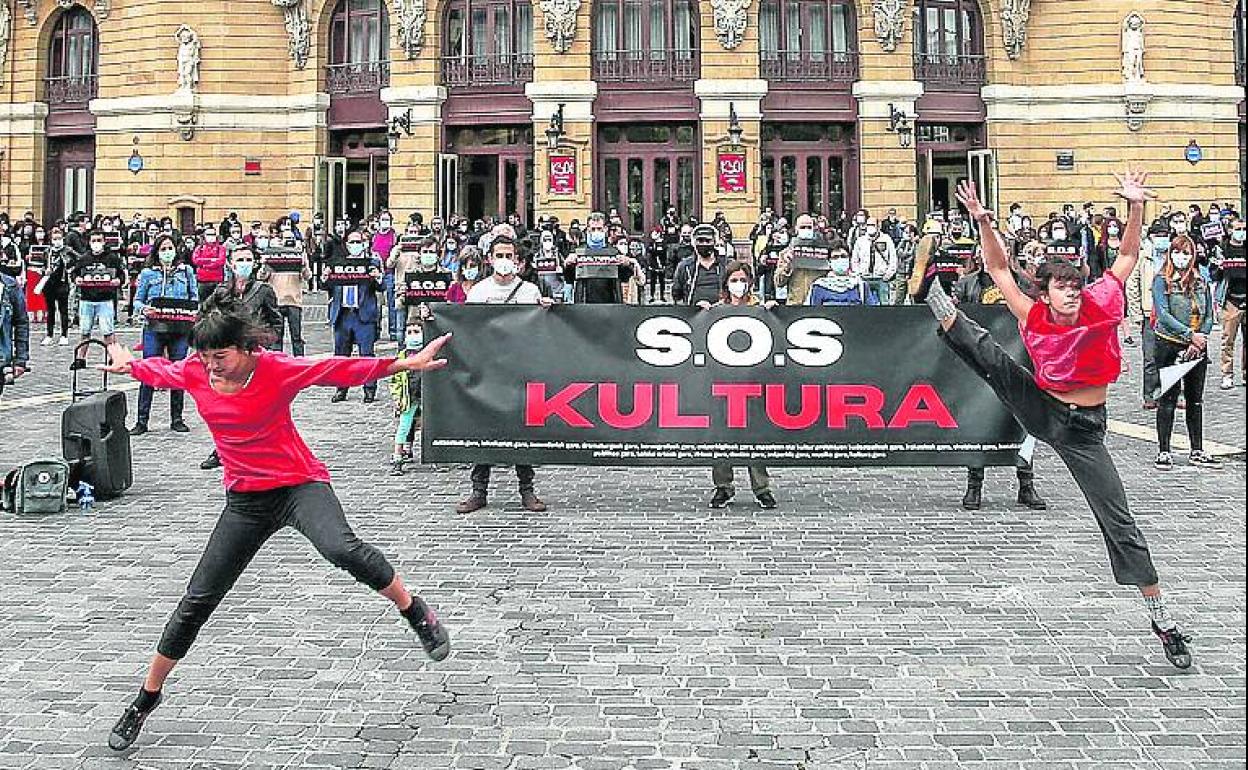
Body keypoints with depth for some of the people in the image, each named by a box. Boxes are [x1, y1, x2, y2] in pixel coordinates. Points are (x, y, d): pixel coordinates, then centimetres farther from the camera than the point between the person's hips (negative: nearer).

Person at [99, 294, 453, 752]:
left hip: (299, 484, -4)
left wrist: (408, 364, -22)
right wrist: (127, 365, 38)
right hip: (245, 500, 4)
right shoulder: (194, 374, -3)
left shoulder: (277, 369, -16)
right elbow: (157, 370, 19)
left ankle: (417, 612, -11)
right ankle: (147, 697, 25)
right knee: (197, 601, 6)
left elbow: (341, 370, -17)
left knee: (342, 549, -35)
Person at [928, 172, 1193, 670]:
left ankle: (1161, 617, 7)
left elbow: (1127, 257, -2)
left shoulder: (1100, 307, -10)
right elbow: (999, 269, -5)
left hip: (1081, 429, -1)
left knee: (1117, 520, -1)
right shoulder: (1035, 317, -9)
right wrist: (983, 222, -17)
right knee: (986, 353, -14)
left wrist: (1135, 207, -13)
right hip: (1039, 407, 1)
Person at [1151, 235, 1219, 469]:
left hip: (1197, 349, 4)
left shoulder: (1201, 282, 8)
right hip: (1169, 346, -4)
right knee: (1168, 399, -2)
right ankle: (1163, 452, 4)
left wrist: (1199, 341, -9)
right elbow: (1163, 314, -15)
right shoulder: (1161, 281, -5)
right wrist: (1190, 334, -20)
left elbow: (1209, 316, 6)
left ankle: (1197, 451, 17)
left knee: (1196, 400, 10)